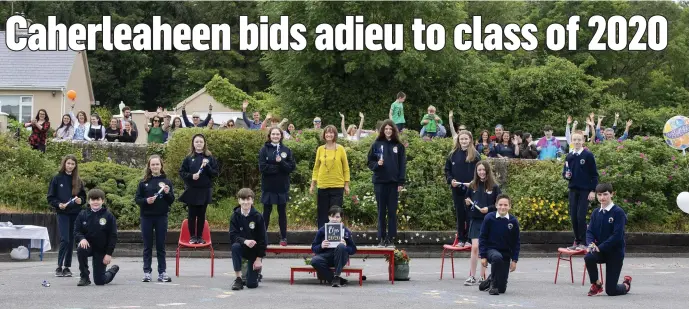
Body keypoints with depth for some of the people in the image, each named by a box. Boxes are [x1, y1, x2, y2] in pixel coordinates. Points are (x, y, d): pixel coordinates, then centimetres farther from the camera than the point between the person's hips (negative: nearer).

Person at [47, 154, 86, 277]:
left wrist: (80, 200, -8)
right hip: (62, 213, -3)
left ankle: (67, 267, 12)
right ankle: (59, 267, -6)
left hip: (75, 213, 3)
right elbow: (51, 198, 1)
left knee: (71, 241, 5)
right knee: (65, 239, -13)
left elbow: (83, 196, 14)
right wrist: (59, 204, -16)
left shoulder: (78, 180, 9)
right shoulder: (57, 179, 1)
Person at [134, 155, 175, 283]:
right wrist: (146, 201, -16)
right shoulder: (144, 182, 4)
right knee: (147, 246, 4)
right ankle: (147, 272, 8)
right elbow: (137, 199, 3)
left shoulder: (166, 181, 4)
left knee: (161, 246, 3)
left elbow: (171, 201, 4)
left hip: (161, 217, 0)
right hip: (147, 217, 0)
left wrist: (167, 193, -15)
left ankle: (162, 272, 7)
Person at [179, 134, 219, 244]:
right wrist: (191, 176, -16)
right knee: (192, 214, 4)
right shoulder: (189, 158, 1)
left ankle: (200, 236, 14)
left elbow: (215, 173, 0)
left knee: (201, 214, 7)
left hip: (205, 191, 0)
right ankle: (192, 237, 12)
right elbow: (182, 172, 1)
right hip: (191, 190, 0)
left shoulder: (210, 158, 2)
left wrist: (207, 166, -16)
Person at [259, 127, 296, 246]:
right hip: (268, 186, -1)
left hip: (282, 187, 1)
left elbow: (292, 167, -2)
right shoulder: (264, 150, 0)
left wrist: (281, 162, -17)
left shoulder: (286, 150, 6)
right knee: (267, 211, 4)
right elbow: (262, 167, -11)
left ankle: (283, 237, 11)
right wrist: (278, 167, -13)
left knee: (282, 212, 7)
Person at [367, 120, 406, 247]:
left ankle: (391, 238, 6)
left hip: (393, 182, 0)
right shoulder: (377, 144, 4)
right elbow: (370, 162, 6)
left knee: (392, 211, 2)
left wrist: (401, 182, -3)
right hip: (380, 182, 0)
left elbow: (402, 165, 3)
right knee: (381, 211, 4)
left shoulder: (399, 146, 5)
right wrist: (377, 164, -15)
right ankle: (382, 238, 7)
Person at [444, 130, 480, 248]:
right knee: (459, 214, 7)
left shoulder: (475, 155, 0)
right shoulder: (453, 154, 8)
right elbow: (447, 170, 11)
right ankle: (461, 239, 13)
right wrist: (451, 180, -7)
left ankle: (469, 239, 6)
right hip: (457, 189, 3)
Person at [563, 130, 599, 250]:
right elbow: (565, 172, 17)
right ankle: (577, 241, 14)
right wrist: (566, 175, -7)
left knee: (581, 216, -10)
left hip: (585, 191, -5)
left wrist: (593, 191, -10)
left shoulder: (588, 155, -6)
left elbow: (594, 174, -5)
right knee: (573, 216, 4)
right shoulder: (569, 157, 7)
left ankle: (583, 242, -2)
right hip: (573, 190, 5)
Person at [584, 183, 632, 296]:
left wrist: (600, 247, -24)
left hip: (615, 252, -4)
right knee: (588, 257, -33)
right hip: (600, 251, 4)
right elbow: (590, 231, 4)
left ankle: (626, 284, 32)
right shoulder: (596, 213, 5)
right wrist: (591, 243, -19)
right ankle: (596, 285, -7)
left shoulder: (618, 212, -13)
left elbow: (617, 235, -20)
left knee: (611, 291, -5)